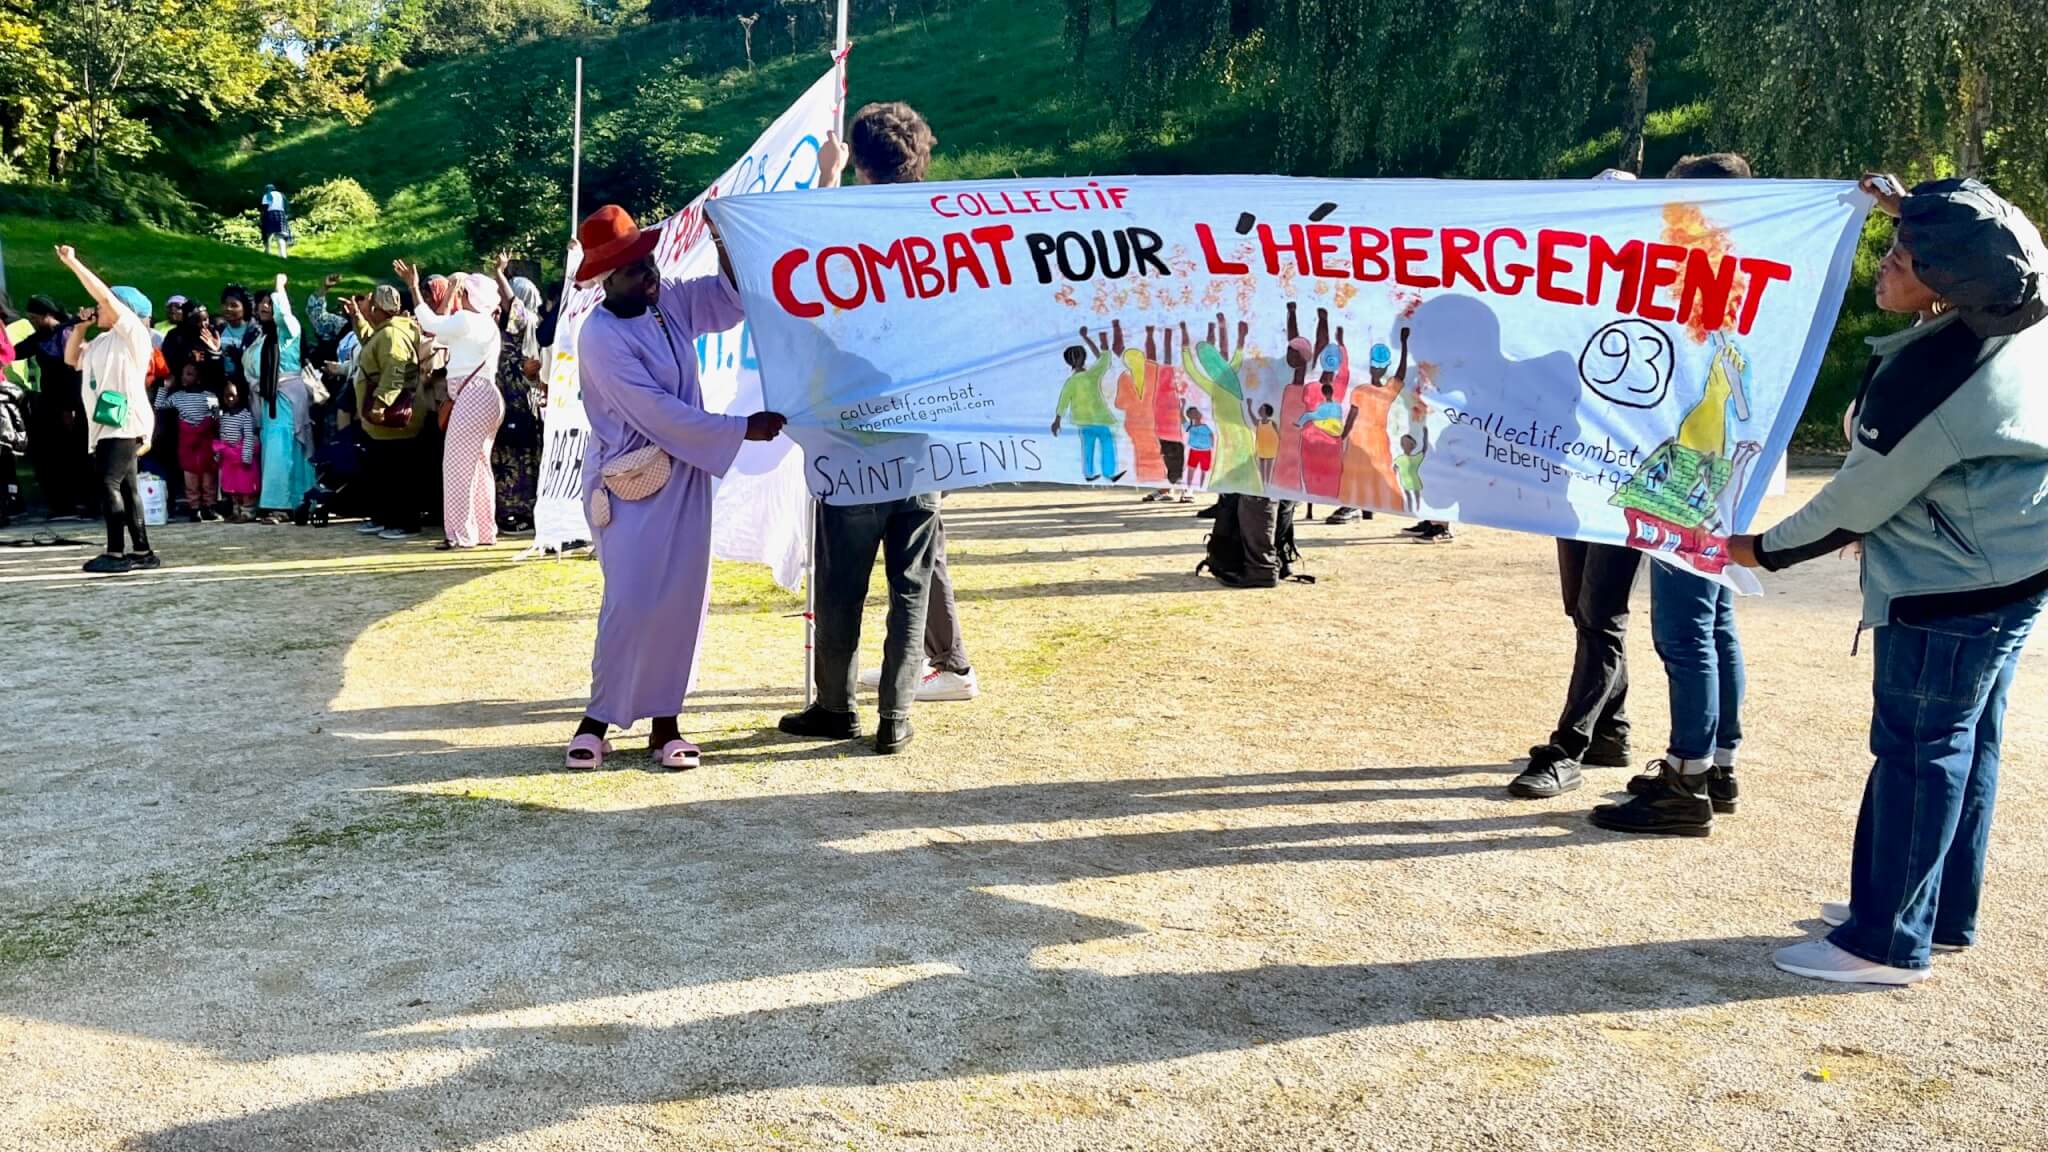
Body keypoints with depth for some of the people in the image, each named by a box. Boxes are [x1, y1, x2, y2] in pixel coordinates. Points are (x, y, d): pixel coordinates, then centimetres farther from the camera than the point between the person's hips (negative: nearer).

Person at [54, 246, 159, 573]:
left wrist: (72, 263, -10)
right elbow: (71, 358, 31)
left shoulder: (133, 332, -4)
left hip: (126, 423, -9)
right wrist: (80, 326, 19)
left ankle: (116, 553, -15)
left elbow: (105, 295, -13)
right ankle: (141, 552, 11)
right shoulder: (102, 341, 22)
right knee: (125, 486, 8)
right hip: (107, 424, 9)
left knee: (109, 483, -16)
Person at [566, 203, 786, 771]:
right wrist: (741, 430, -17)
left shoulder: (668, 299, 3)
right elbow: (658, 413, -20)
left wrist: (725, 247, -10)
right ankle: (598, 718, 4)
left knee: (684, 599, 3)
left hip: (685, 473, 6)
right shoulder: (600, 338, -17)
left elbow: (728, 302, 11)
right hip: (630, 483, -6)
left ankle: (665, 721, 11)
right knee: (631, 602, -11)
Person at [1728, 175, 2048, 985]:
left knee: (1916, 750, -2)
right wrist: (1911, 213, 24)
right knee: (1966, 744, 16)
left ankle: (1889, 942, 6)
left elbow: (1859, 499, -16)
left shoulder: (1926, 373, -26)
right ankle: (1943, 916, 27)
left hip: (1953, 590, -9)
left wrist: (1765, 549, -2)